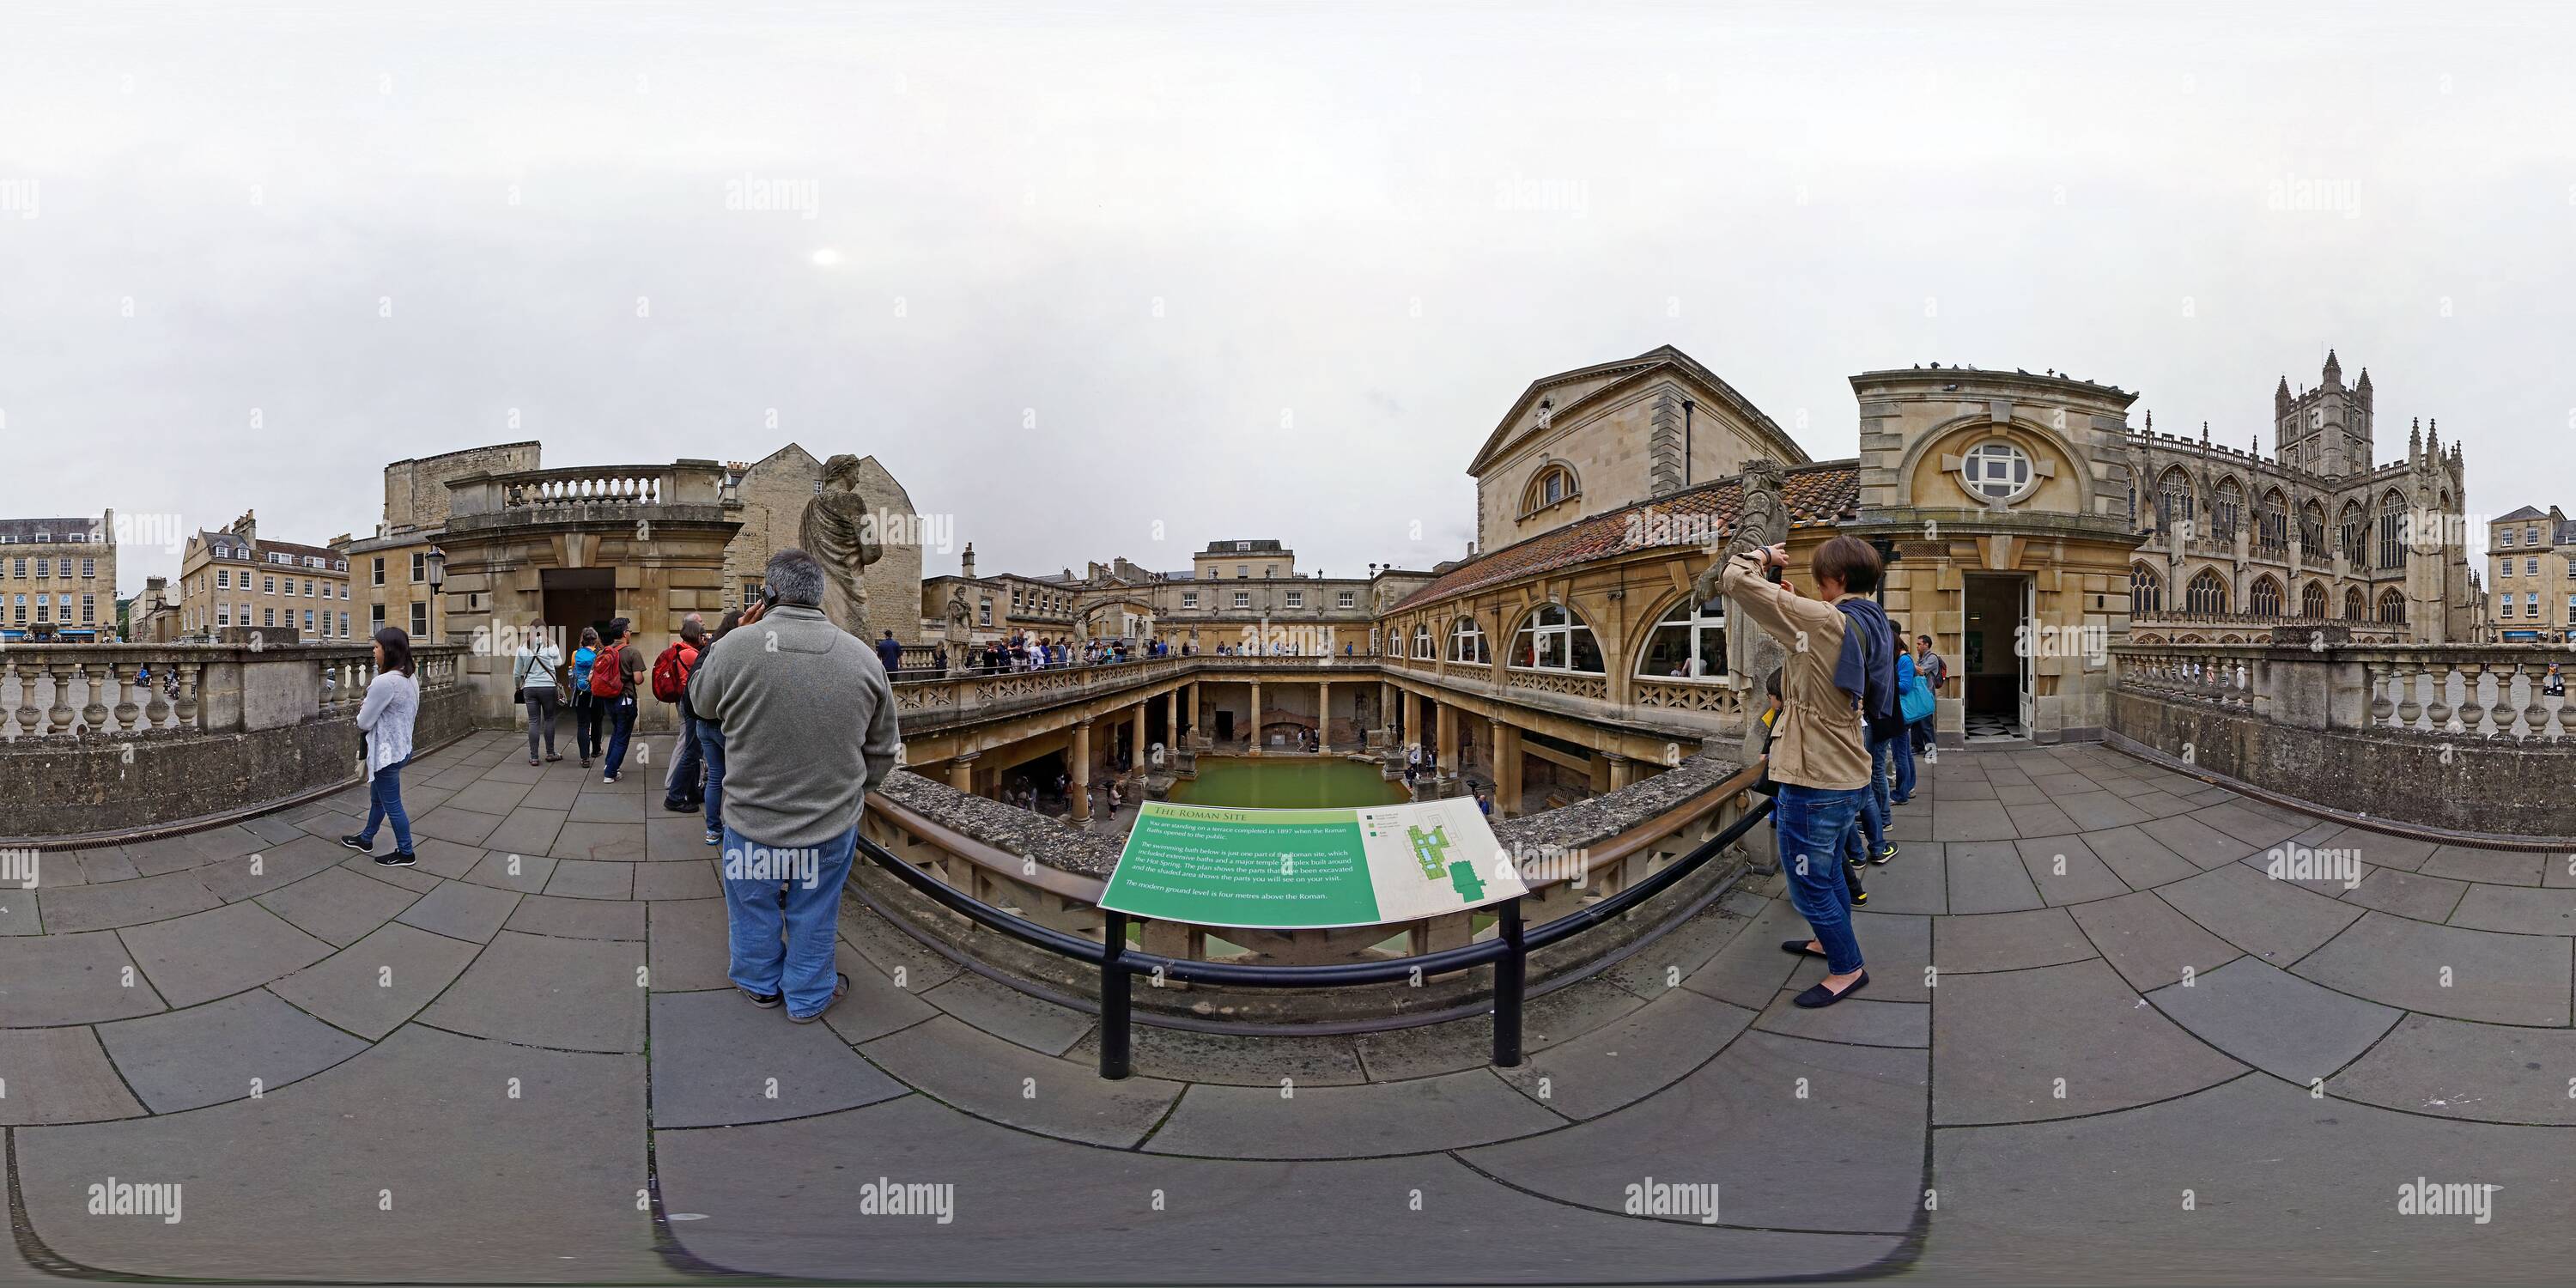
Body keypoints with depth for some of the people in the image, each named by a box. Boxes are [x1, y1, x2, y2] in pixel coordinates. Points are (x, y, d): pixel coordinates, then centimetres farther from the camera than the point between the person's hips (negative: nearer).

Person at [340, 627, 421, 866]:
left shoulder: (384, 682, -26)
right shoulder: (409, 679, 4)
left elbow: (364, 723, -19)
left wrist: (363, 710, 4)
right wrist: (370, 707, 6)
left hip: (386, 752, -10)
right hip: (401, 747, 10)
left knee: (392, 805, 5)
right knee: (378, 798, 25)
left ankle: (405, 853, 16)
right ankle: (366, 839, 42)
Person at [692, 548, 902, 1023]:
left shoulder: (736, 647, -18)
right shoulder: (863, 658, -10)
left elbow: (703, 705, 5)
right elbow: (883, 748, 2)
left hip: (751, 820, -1)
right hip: (832, 824, 1)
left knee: (754, 906, 24)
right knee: (814, 914, 21)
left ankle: (762, 983, 45)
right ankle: (809, 996, 38)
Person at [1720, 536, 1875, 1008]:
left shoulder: (1822, 619, -23)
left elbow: (1736, 579, -25)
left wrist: (1762, 557, -5)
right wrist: (1796, 601, 9)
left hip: (1814, 783, -9)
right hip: (1848, 777, 9)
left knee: (1809, 884, 7)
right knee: (1828, 870, 28)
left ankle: (1848, 967, 19)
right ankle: (1831, 938, 46)